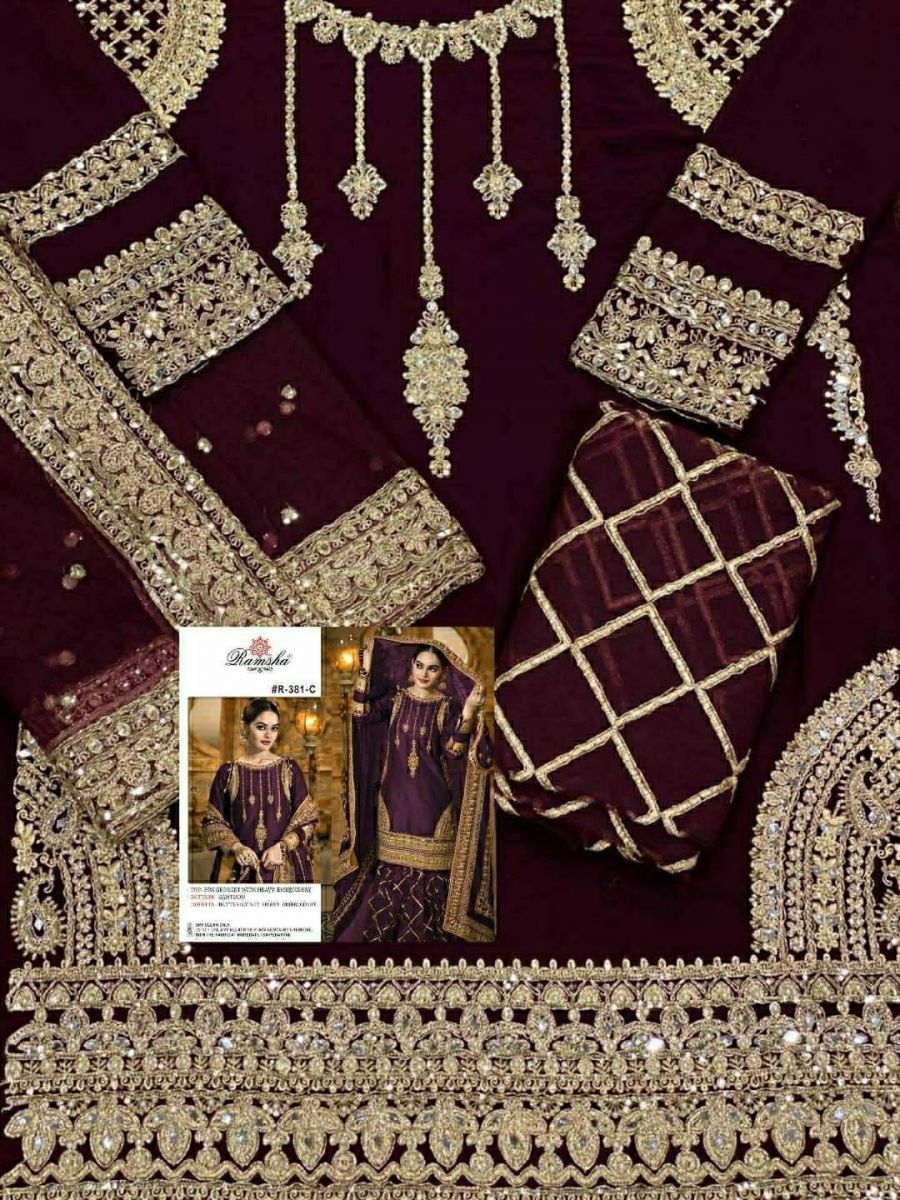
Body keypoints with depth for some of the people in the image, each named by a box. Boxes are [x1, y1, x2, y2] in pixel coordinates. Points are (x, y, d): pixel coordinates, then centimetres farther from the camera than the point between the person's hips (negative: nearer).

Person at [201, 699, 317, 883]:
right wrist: (236, 847, -13)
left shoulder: (290, 769, 1)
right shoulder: (227, 772, 0)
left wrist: (281, 846, -11)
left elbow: (307, 818, 2)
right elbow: (212, 820, 3)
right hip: (238, 866, 0)